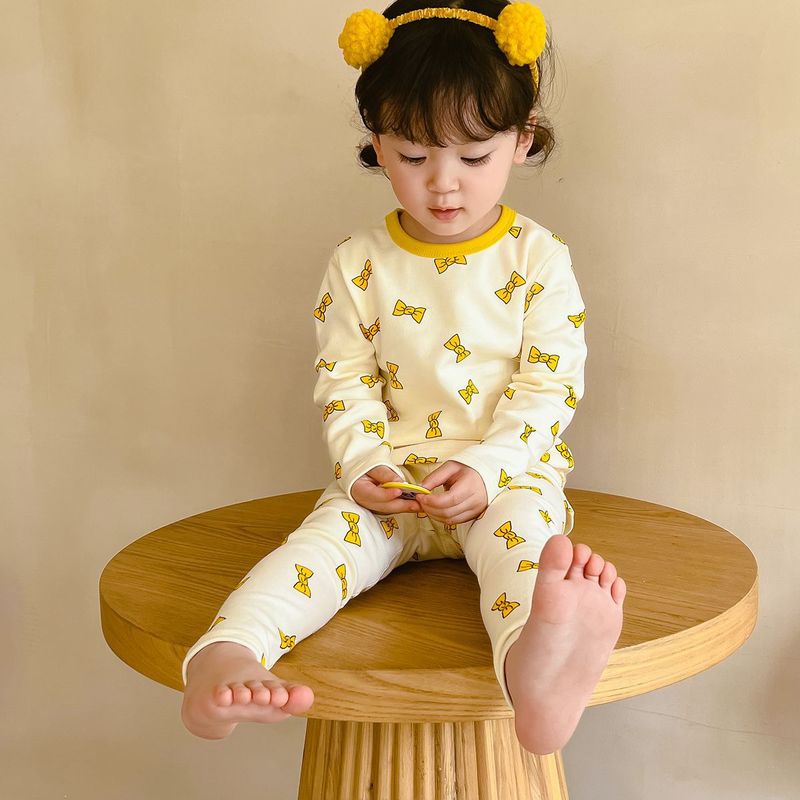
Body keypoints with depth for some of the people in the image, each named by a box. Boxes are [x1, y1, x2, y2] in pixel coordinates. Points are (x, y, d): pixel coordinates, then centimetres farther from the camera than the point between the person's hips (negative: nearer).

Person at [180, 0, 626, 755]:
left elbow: (549, 387, -4)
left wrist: (486, 468, -18)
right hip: (390, 480, 2)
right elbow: (345, 381, 5)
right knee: (331, 531, -27)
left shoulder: (539, 259, 0)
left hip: (506, 474, -2)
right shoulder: (358, 263, 5)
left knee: (521, 527, -35)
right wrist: (362, 461, -13)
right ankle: (223, 658, -48)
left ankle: (535, 665, -66)